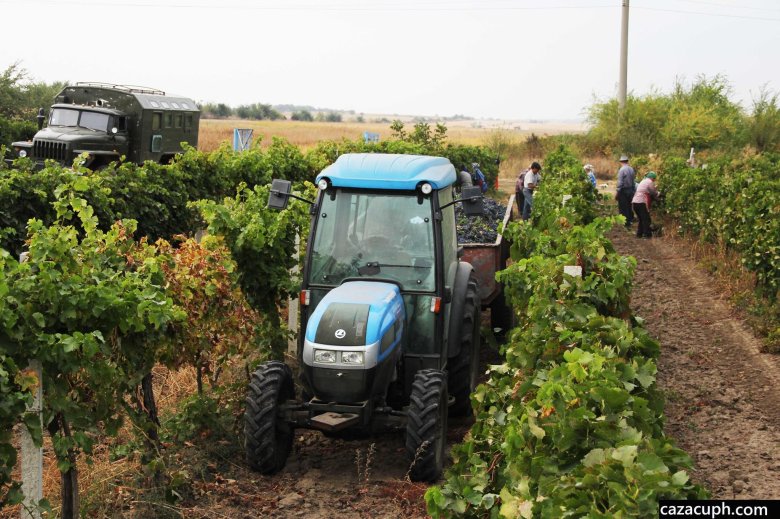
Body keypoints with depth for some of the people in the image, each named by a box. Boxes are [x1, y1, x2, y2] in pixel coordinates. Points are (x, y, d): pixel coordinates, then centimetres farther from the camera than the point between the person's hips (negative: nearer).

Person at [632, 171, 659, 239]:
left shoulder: (643, 181, 23)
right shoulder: (650, 182, -2)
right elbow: (654, 193, 3)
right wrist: (658, 194, 22)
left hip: (634, 202, 8)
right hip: (641, 202, -8)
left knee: (641, 219, 17)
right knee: (646, 219, 0)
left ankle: (639, 233, 16)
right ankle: (647, 234, 0)